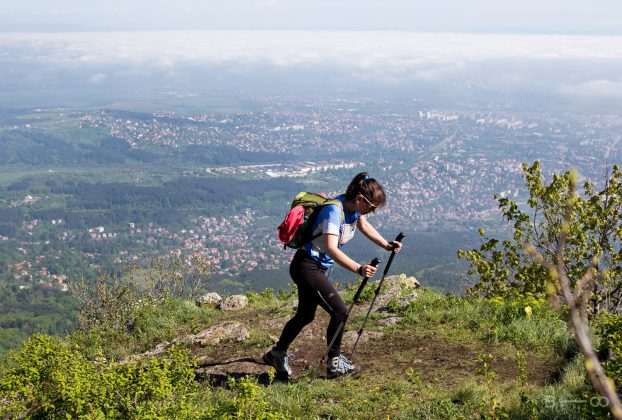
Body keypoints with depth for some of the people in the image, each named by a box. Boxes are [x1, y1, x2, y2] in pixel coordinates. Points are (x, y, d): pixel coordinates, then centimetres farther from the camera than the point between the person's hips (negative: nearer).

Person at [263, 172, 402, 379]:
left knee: (305, 315, 21)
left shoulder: (354, 207, -1)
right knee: (339, 311, -13)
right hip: (306, 266, -10)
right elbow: (331, 249, -39)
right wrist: (358, 269, -48)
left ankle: (277, 354, 38)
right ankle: (334, 363, 0)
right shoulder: (334, 210, -28)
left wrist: (387, 245, 11)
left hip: (317, 267, 10)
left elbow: (364, 225, 22)